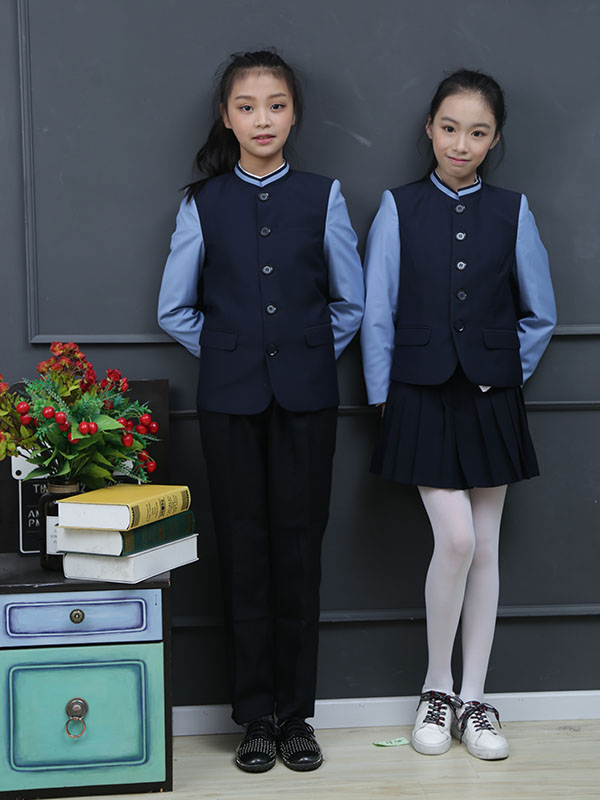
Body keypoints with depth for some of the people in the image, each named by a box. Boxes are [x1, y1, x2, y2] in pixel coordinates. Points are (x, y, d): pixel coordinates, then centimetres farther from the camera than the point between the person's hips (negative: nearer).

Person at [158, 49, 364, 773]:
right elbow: (174, 308, 10)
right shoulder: (203, 204, 5)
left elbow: (351, 300, 11)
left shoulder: (323, 198, 4)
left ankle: (295, 713, 15)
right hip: (230, 397, 0)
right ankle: (256, 716, 14)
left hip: (304, 394, 0)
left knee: (299, 548, 3)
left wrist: (308, 354, 5)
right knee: (243, 551, 3)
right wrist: (231, 353, 5)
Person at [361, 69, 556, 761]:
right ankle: (436, 691, 10)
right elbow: (376, 313, 2)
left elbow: (540, 315, 11)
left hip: (490, 401, 2)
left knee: (485, 550, 5)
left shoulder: (512, 213, 3)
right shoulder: (399, 209, 0)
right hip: (423, 397, -2)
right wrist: (383, 395, 0)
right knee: (455, 539, -11)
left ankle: (472, 701, 17)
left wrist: (506, 375, 6)